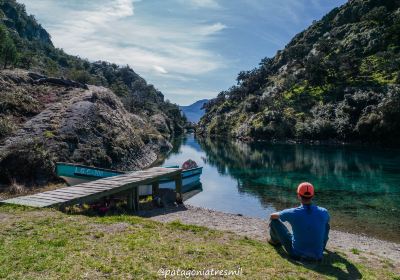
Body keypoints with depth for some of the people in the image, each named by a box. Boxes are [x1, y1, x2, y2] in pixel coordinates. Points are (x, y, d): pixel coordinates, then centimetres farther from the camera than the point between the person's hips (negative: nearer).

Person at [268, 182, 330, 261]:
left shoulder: (292, 213, -20)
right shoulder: (323, 212, -12)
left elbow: (272, 216, -1)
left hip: (297, 254, -2)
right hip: (317, 256, 3)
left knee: (274, 220, 5)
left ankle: (275, 241, 38)